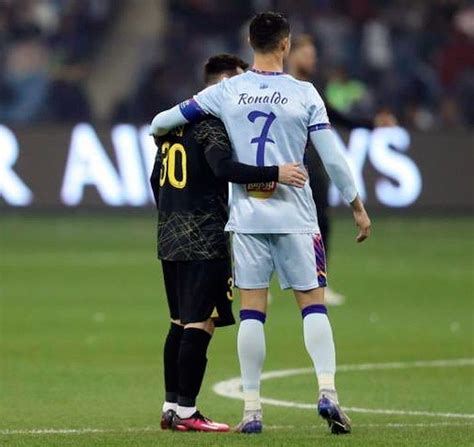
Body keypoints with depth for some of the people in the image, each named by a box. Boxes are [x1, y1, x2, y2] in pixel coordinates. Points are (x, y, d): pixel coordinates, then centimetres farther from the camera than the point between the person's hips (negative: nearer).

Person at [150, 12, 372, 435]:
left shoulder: (227, 91, 1)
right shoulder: (304, 94, -3)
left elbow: (164, 121, 7)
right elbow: (333, 157, -2)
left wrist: (157, 131, 31)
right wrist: (358, 207, 8)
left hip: (247, 215, 2)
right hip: (295, 216, -2)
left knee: (252, 309, 4)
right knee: (313, 302, 4)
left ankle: (252, 408, 3)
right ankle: (327, 391, -13)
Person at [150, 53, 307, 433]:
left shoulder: (174, 122, 15)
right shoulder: (212, 124, -12)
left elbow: (157, 179, 21)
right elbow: (225, 167, -29)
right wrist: (275, 173, -31)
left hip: (171, 238, 9)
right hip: (205, 241, -9)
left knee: (181, 323, 14)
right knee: (201, 324, -6)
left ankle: (172, 407, 16)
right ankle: (186, 412, -8)